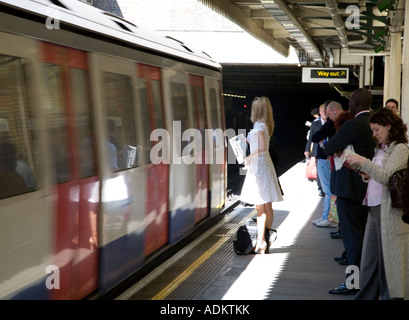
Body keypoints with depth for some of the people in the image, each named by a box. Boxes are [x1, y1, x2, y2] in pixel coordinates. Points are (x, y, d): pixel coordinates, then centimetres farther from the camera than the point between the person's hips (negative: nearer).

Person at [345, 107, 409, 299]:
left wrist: (363, 161, -17)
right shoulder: (380, 149, 17)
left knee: (388, 259, 0)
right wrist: (367, 176, 4)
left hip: (389, 211, -8)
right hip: (374, 207, 8)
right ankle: (367, 296, 18)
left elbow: (386, 177, -19)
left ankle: (390, 295, 10)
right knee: (370, 257, 11)